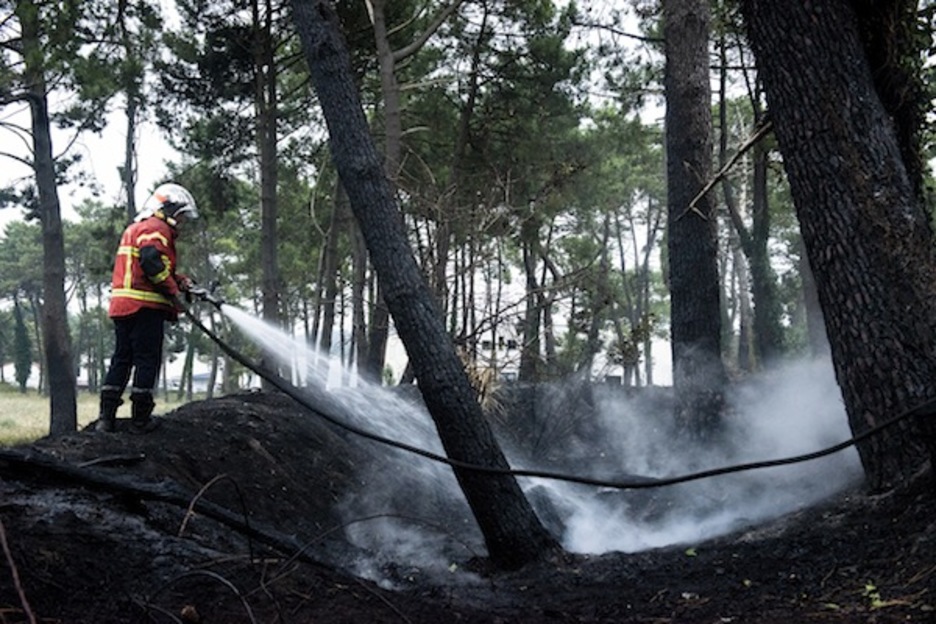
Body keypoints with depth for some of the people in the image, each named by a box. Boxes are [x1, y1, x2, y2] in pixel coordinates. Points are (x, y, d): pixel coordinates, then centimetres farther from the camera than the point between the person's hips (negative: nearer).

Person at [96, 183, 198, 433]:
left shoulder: (135, 228, 27)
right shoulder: (157, 228, -6)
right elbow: (152, 263, -23)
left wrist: (179, 280, 9)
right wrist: (174, 292, -15)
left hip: (122, 306, 9)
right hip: (145, 306, -9)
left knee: (121, 358, 11)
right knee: (147, 360, -3)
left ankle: (106, 416, 9)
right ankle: (140, 419, 1)